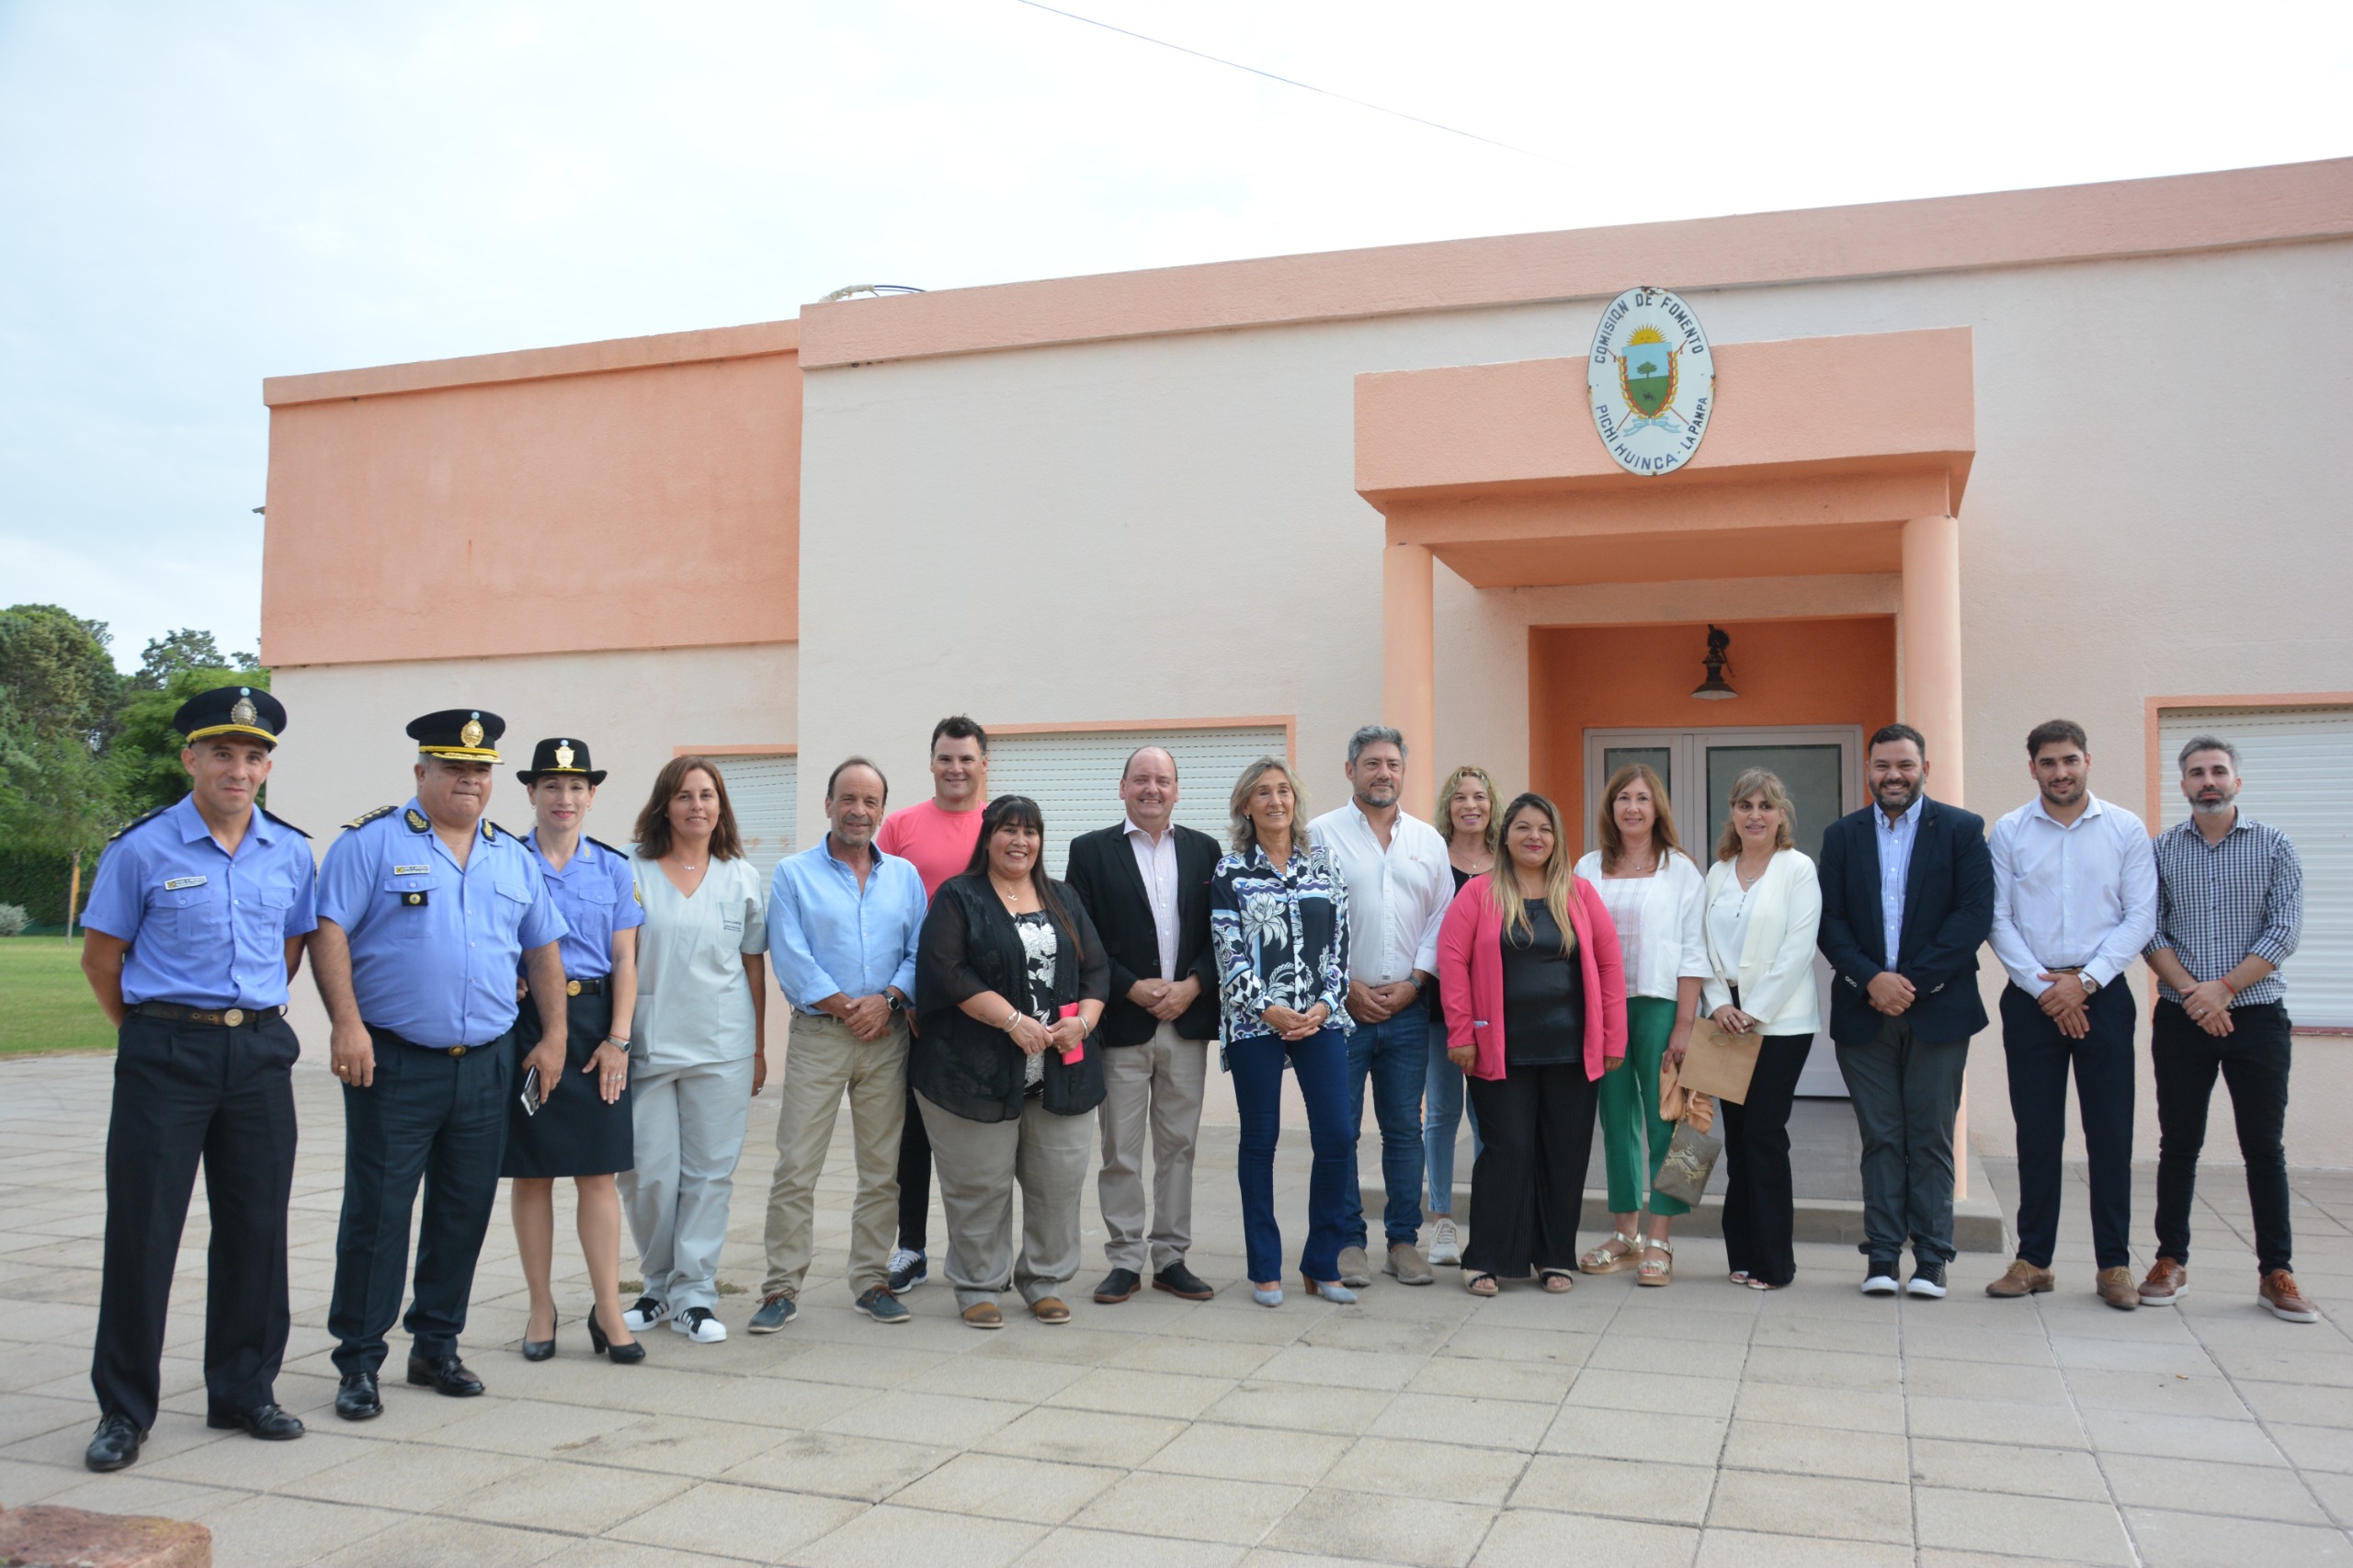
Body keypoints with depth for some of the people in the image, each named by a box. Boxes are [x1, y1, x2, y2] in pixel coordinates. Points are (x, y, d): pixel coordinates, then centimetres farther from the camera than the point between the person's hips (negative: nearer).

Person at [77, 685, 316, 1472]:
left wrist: (255, 1016, 14)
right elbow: (100, 956, 3)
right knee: (142, 1230, 0)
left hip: (260, 1053, 3)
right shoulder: (141, 849, -5)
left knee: (256, 1226, 8)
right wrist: (149, 1033, 10)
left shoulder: (291, 852, 5)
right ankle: (124, 1409, 13)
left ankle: (244, 1391, 22)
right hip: (164, 1054, -3)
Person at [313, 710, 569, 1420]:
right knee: (376, 1215, -2)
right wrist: (347, 1026, -17)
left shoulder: (512, 856, 13)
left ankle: (437, 1348, 24)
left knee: (464, 1215, 10)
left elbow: (543, 948, 18)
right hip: (392, 1064, -5)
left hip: (486, 1067, 5)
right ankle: (359, 1363, 11)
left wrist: (554, 1036, 11)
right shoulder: (372, 841, -2)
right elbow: (329, 933, -8)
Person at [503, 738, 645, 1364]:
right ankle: (541, 1309, 17)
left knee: (599, 1170, 1)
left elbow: (625, 961, 6)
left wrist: (618, 1039, -2)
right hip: (522, 1023, -1)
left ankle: (607, 1309, 7)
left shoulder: (614, 868, 8)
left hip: (594, 1024, 1)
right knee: (530, 1170, 5)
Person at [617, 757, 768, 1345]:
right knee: (647, 1173, 1)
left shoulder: (741, 877, 8)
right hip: (647, 1046, -1)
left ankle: (694, 1295, 14)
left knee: (710, 1172, 3)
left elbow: (754, 965, 10)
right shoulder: (632, 871, 3)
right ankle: (659, 1285, 22)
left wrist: (759, 1047, 9)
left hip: (722, 1048, 1)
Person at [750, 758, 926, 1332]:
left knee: (881, 1170, 7)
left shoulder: (904, 875, 12)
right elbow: (791, 959, -6)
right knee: (795, 1169, -3)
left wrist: (888, 999, -11)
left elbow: (920, 952, 6)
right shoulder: (793, 874, 3)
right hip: (818, 1035, -3)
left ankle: (871, 1279, 18)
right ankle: (782, 1288, 6)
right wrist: (846, 1008, -11)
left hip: (887, 1037, 3)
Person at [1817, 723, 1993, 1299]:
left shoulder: (1962, 830, 3)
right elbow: (1830, 921, 4)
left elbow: (1976, 914, -6)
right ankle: (1882, 1256, 10)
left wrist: (1915, 982, -12)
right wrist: (1872, 979, -11)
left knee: (1931, 1138, 3)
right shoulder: (1842, 835, 10)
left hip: (1938, 1009, -2)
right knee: (1880, 1138, 5)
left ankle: (1931, 1258, 11)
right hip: (1864, 1010, 2)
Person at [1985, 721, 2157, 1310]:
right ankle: (2033, 1260, 13)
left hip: (2102, 994, 0)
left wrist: (2085, 982, -10)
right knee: (2036, 1133, 5)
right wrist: (2043, 986, -7)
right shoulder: (2008, 832, 4)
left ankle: (2114, 1264, 11)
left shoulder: (2126, 830, 3)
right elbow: (1998, 919, 2)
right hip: (2031, 996, 1)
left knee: (2110, 1133, 1)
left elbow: (2140, 918, -1)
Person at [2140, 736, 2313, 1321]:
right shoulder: (2162, 850, 5)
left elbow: (2285, 929, -6)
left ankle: (2276, 1273, 10)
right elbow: (2150, 932, 0)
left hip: (2257, 1015, -1)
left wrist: (2223, 989, -14)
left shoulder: (2273, 846, 2)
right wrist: (2192, 993, -13)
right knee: (2179, 1143, 7)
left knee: (2264, 1147, 3)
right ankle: (2171, 1261, 16)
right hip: (2181, 1019, 1)